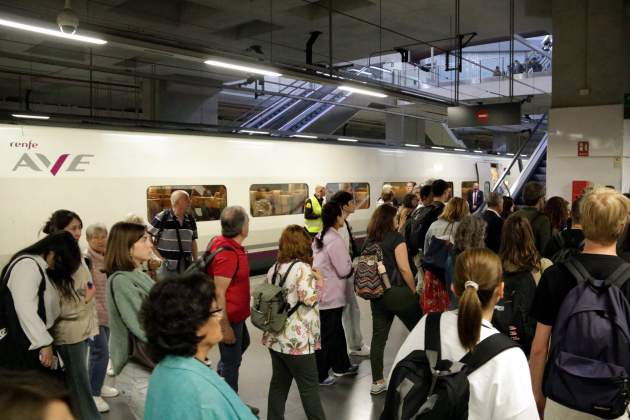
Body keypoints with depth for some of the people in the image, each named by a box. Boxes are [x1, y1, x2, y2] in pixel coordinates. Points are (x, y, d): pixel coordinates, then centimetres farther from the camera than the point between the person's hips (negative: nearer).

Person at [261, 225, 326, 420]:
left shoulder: (274, 268, 8)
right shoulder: (303, 268, -16)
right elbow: (309, 299, -26)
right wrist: (319, 282, -8)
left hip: (275, 338, 7)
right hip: (298, 341, -7)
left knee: (279, 383, 17)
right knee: (309, 387, 6)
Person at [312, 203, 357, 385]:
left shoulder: (320, 237, 7)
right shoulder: (335, 240, -21)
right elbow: (344, 270, -19)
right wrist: (351, 266, 1)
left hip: (322, 292, 9)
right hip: (331, 295, -9)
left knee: (336, 330, 22)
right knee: (327, 336, 4)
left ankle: (341, 366, 37)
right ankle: (318, 375, 15)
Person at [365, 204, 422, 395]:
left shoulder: (369, 240, 6)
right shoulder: (395, 237, -10)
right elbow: (404, 268, -13)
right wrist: (414, 291, -3)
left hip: (376, 294, 5)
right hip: (397, 292, -5)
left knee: (378, 337, 9)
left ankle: (377, 382, 14)